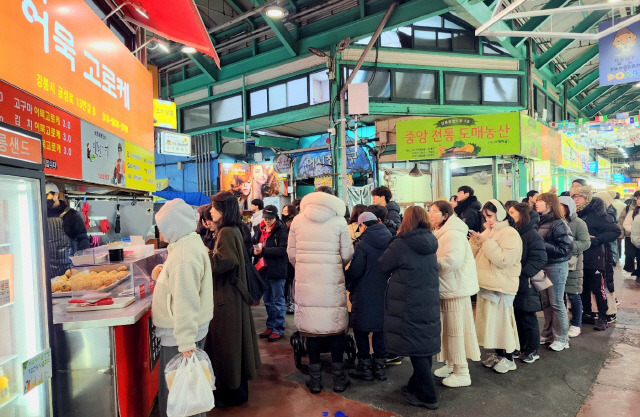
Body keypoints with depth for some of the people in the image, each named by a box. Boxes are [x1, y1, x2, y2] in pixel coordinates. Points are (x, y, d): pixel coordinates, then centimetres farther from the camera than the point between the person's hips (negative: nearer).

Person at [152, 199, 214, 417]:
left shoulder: (185, 252, -23)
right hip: (180, 331, 10)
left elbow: (185, 302, -28)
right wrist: (165, 273, 12)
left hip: (179, 334, -10)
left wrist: (185, 342, -28)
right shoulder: (188, 243, 10)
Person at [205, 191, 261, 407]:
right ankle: (236, 387, 31)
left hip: (226, 295, -10)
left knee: (226, 341, 2)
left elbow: (224, 261, -27)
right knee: (232, 339, 18)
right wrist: (208, 255, 7)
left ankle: (232, 392, 15)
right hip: (230, 292, 10)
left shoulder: (226, 232, -19)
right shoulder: (233, 230, 10)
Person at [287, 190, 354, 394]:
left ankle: (315, 378, 18)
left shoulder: (298, 220, 3)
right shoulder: (339, 220, -3)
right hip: (332, 282, -1)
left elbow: (291, 254, 5)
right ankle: (339, 377, 20)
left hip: (306, 282, 2)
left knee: (311, 327, 9)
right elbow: (347, 255, -2)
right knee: (336, 327, 10)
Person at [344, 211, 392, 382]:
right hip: (384, 294, 6)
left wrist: (346, 283, 0)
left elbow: (354, 271, -18)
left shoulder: (363, 245, -17)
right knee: (380, 329, 15)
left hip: (364, 296, -6)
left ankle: (365, 366, 15)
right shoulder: (389, 242, 2)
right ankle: (379, 366, 23)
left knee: (361, 329, 8)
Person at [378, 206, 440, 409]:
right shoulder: (431, 243, 4)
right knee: (425, 345, 15)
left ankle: (427, 396, 12)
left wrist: (395, 275, 16)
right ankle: (416, 385, 31)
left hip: (409, 304, -7)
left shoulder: (400, 244, -15)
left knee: (415, 348, 3)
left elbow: (382, 267, -6)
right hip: (430, 303, 7)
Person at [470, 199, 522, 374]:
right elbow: (474, 256, 14)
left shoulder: (510, 233, -10)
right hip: (487, 284, 7)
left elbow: (505, 260, -21)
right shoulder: (488, 232, 14)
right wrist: (475, 242, -3)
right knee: (490, 320, 12)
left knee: (502, 320, -1)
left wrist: (487, 242, -18)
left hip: (501, 287, -7)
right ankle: (498, 353, 26)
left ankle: (508, 359, 13)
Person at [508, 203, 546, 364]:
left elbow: (539, 259, -16)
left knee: (528, 318, 4)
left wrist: (522, 274, -21)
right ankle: (521, 347, 26)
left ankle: (532, 350, 19)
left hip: (526, 285, -6)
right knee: (516, 317, 13)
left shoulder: (532, 235, -10)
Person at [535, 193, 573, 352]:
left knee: (556, 303, 3)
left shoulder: (558, 224, -15)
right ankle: (548, 334, 28)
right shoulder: (541, 222, 6)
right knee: (545, 302, 15)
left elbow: (565, 249, -20)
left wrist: (542, 245, -22)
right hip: (542, 266, 7)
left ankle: (561, 338, 16)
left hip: (556, 267, -7)